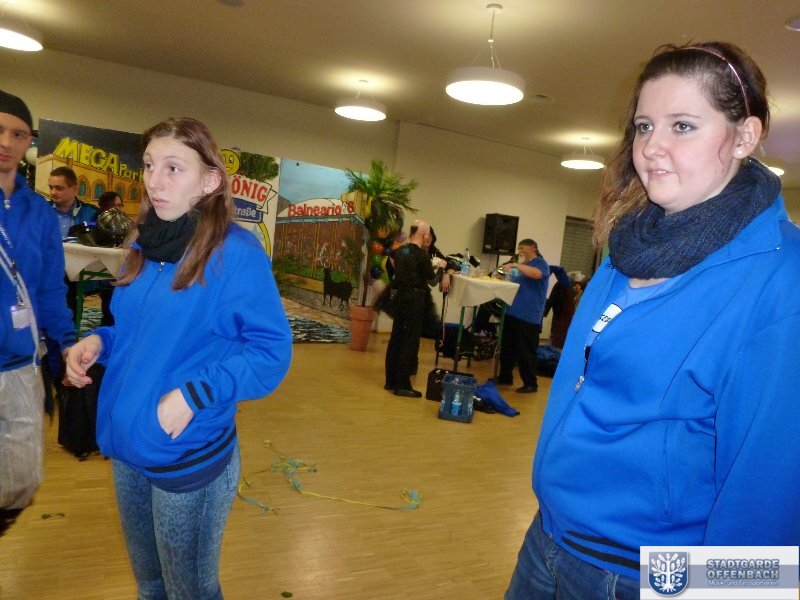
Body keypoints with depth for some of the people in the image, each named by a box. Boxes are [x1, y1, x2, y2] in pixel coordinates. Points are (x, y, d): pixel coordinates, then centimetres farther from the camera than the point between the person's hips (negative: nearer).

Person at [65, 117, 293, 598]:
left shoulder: (236, 253, -19)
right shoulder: (146, 245, 5)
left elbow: (272, 351, -18)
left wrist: (193, 395, -26)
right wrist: (100, 341, -3)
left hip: (188, 457, -7)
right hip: (128, 445, 7)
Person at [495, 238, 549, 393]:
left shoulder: (540, 263, -4)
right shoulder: (522, 265, 20)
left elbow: (536, 274, -28)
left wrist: (515, 265, -29)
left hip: (528, 317, -8)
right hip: (513, 313, 8)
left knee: (526, 352, -4)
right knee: (507, 348, 14)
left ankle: (531, 383, 6)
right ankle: (505, 376, 26)